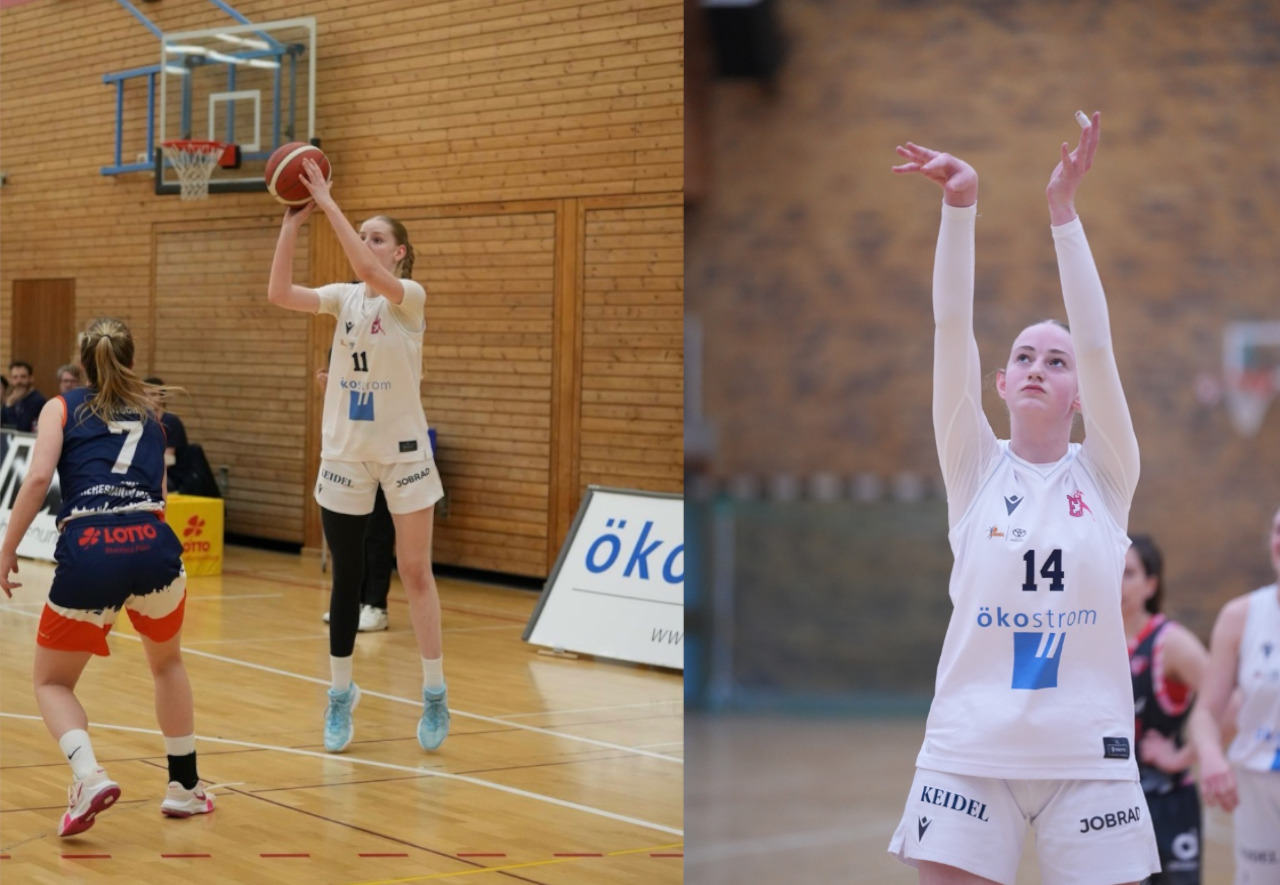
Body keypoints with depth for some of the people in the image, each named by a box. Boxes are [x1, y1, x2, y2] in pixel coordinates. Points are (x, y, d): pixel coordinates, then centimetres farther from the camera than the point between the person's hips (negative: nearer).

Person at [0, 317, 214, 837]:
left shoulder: (62, 407, 17)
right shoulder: (150, 418, 26)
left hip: (87, 552, -2)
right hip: (152, 544, 2)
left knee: (52, 682, 18)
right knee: (167, 663, 32)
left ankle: (89, 777, -8)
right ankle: (185, 787, 32)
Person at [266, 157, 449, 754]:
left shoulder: (410, 297, -9)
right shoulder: (343, 298, 4)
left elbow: (369, 273, -30)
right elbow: (279, 293, -12)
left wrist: (328, 203, -29)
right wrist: (292, 222, -18)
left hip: (403, 451, -4)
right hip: (344, 453, 4)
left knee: (415, 570, 0)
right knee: (347, 576, 8)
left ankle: (435, 694, 10)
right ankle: (341, 694, 18)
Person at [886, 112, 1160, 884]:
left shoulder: (1104, 475, 5)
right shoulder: (977, 468, 6)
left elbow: (1097, 342, -8)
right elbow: (952, 329, -4)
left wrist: (1063, 209, -14)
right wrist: (961, 205, -14)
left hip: (1089, 755, 0)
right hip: (970, 752, 0)